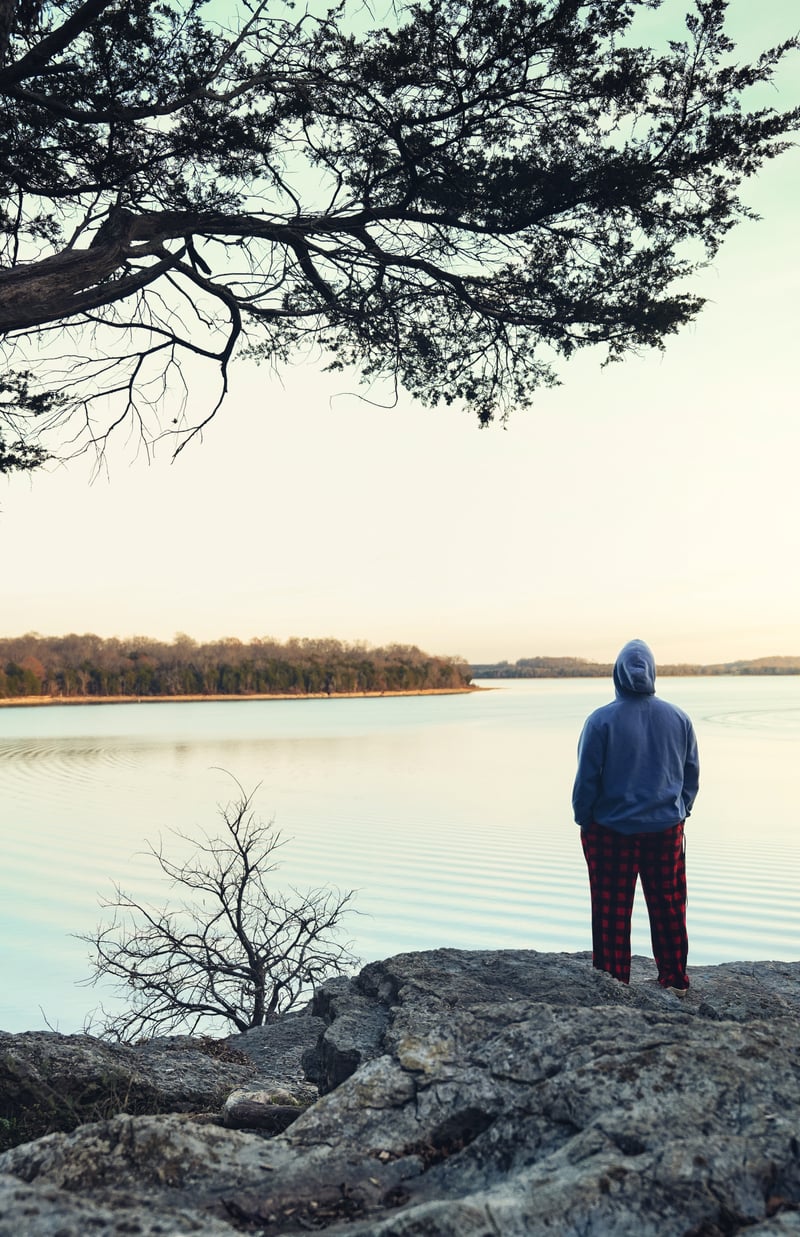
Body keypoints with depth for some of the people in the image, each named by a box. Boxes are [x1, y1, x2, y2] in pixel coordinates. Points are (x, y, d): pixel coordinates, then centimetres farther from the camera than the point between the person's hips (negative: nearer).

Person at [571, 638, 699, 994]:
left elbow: (587, 778, -11)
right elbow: (692, 774, 7)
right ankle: (675, 980, 25)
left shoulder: (601, 720, -14)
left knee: (612, 912, 7)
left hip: (612, 831, -3)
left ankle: (613, 985, 15)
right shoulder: (678, 718, -1)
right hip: (666, 830, 4)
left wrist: (583, 819, 3)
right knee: (668, 908, 15)